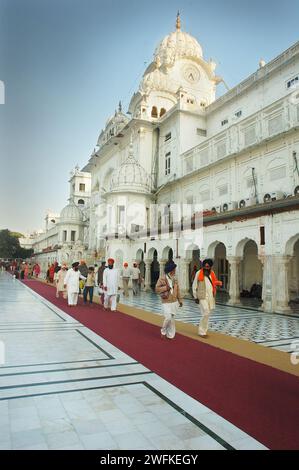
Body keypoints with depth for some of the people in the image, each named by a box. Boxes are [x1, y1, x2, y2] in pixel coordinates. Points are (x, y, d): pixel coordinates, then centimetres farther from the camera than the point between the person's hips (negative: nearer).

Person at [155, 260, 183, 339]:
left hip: (174, 302, 5)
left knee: (172, 319, 9)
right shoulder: (162, 279, -10)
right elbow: (157, 289, -10)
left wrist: (180, 300, 12)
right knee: (168, 318, -12)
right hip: (166, 302, -5)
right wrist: (166, 288, -21)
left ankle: (170, 335, 21)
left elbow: (177, 290, 13)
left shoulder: (175, 279, 7)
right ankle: (163, 331, 14)